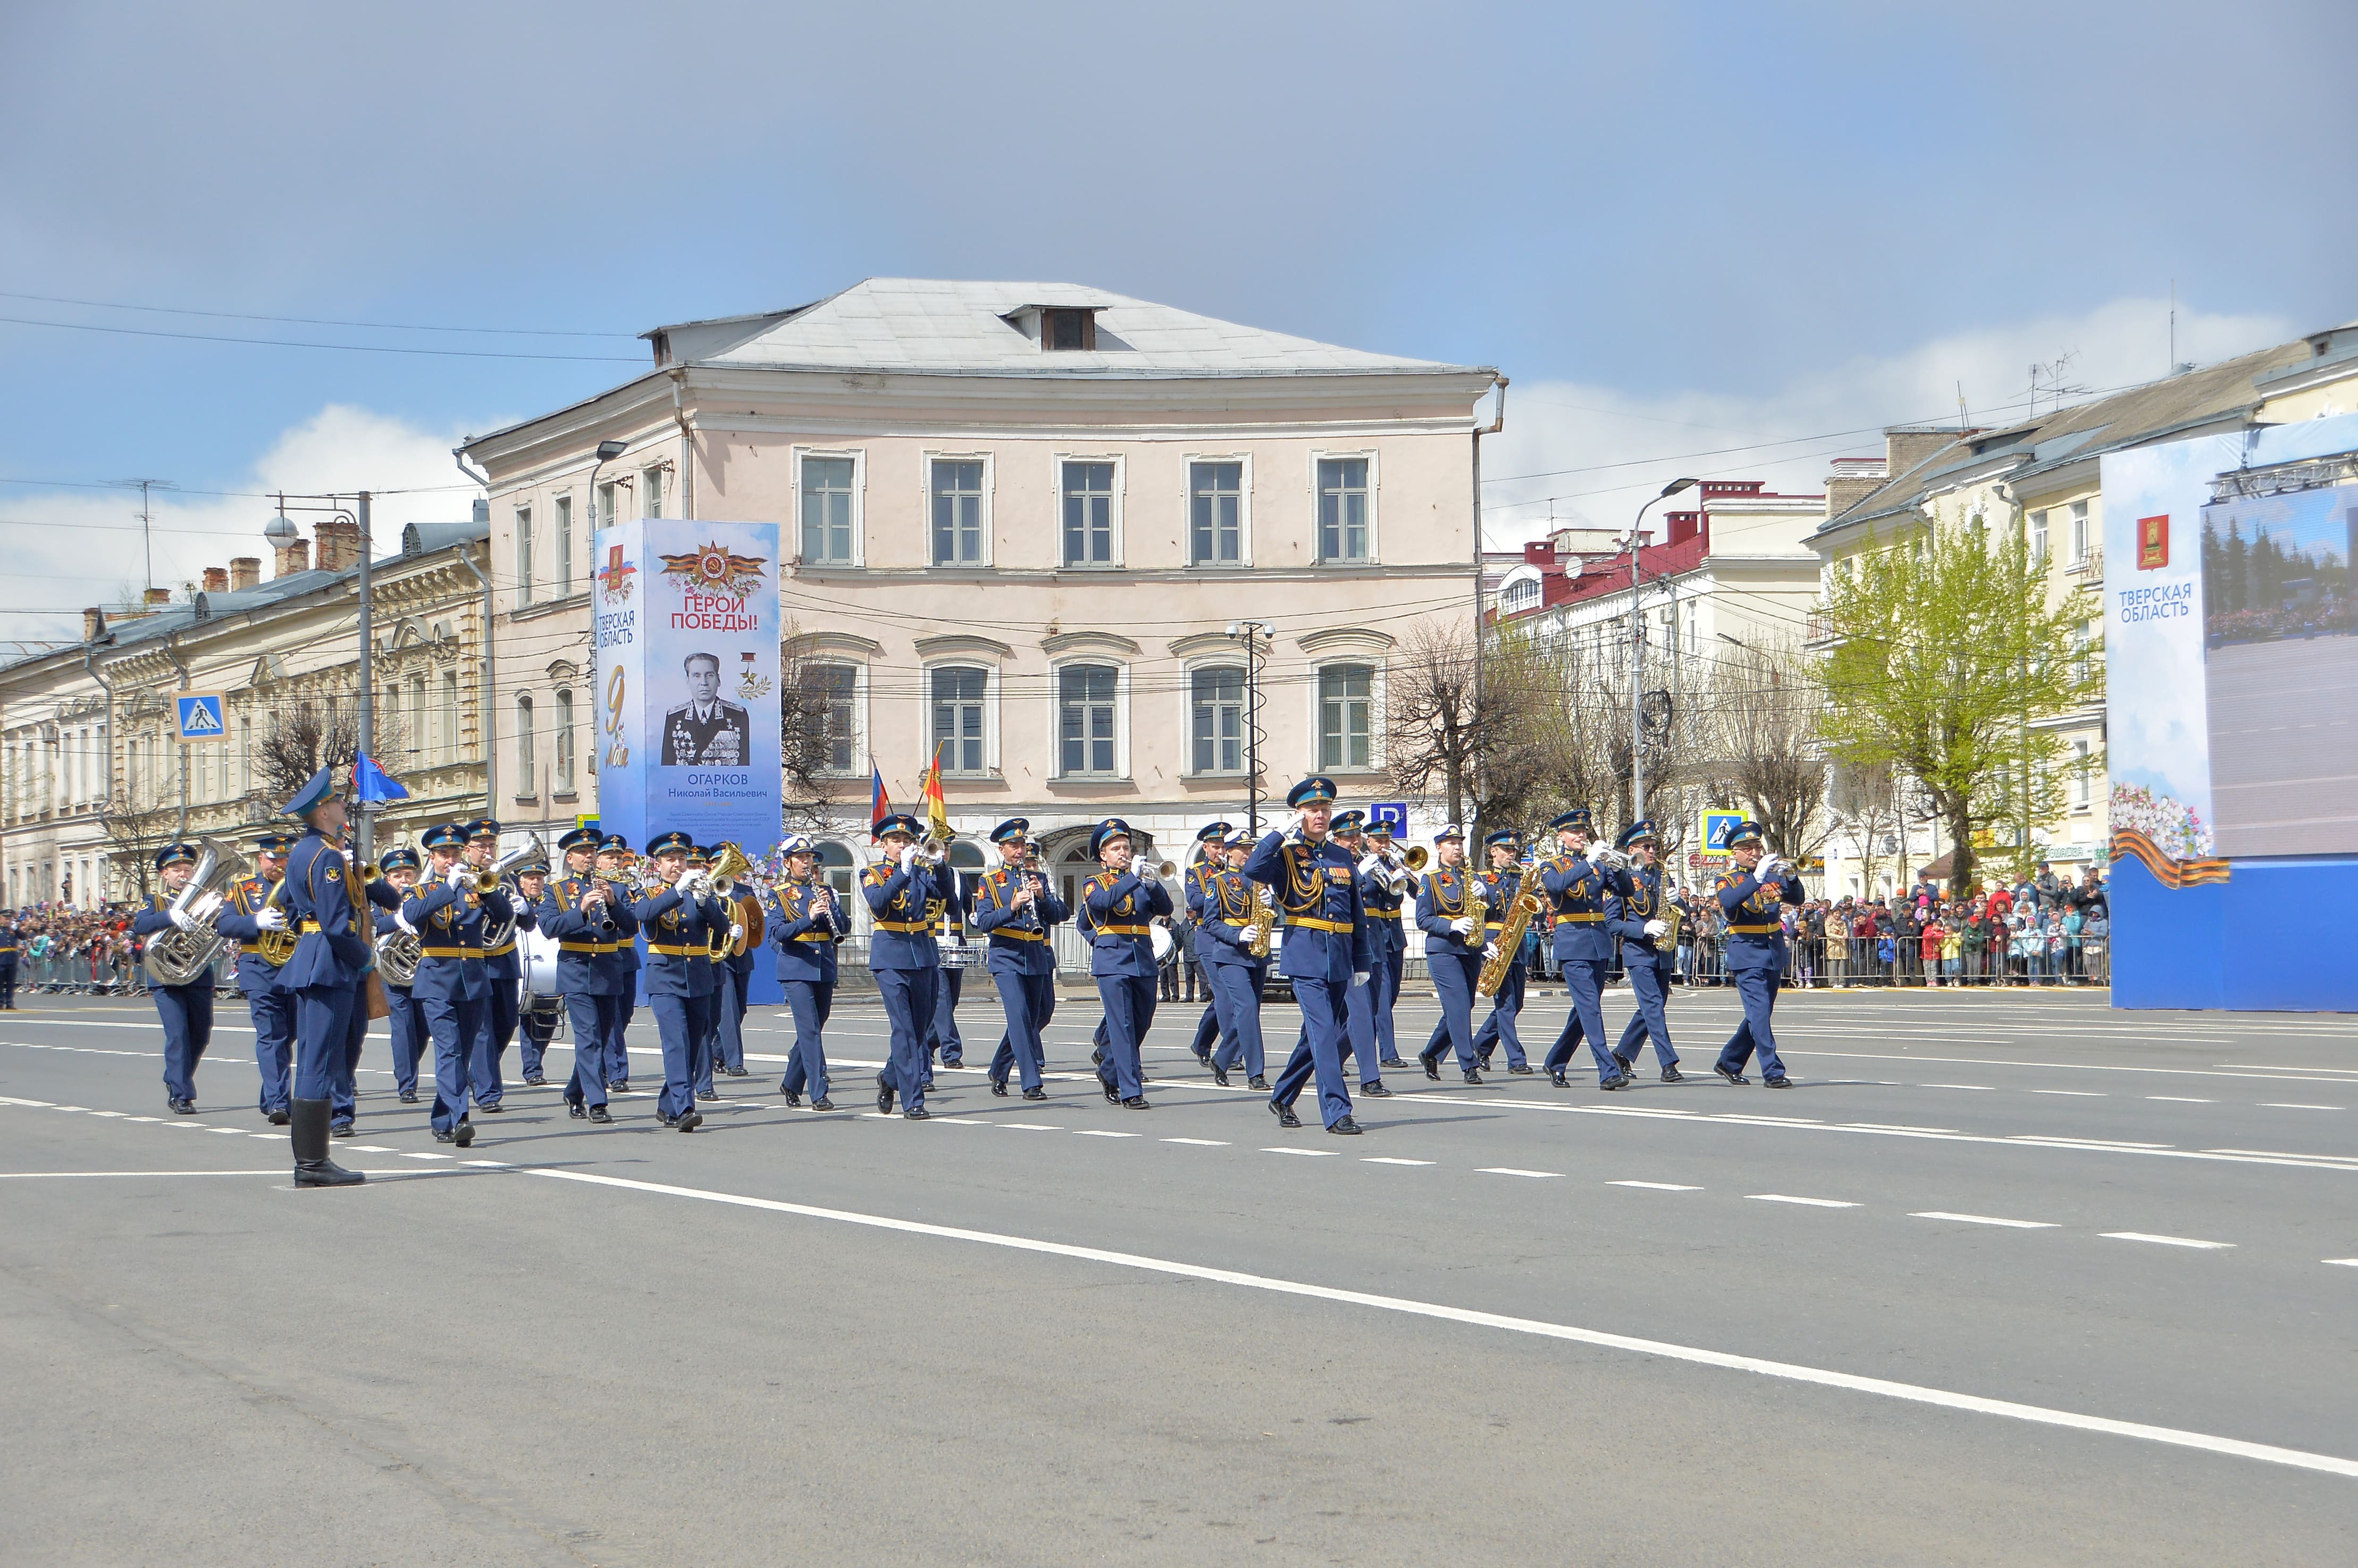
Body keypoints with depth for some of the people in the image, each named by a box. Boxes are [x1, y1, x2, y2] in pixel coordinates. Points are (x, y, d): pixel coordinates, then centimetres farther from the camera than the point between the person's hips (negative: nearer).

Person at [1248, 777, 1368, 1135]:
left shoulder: (1342, 857, 14)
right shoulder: (1286, 854, -1)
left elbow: (1357, 914, 16)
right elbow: (1253, 869, -23)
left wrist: (1362, 962, 11)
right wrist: (1283, 834, -19)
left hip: (1339, 960, 6)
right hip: (1306, 957, -6)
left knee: (1318, 1034, 13)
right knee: (1325, 1032, -13)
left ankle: (1282, 1098, 30)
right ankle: (1337, 1112, -14)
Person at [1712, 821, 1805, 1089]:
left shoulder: (1772, 875, 13)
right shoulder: (1728, 879, 0)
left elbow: (1797, 899, 1)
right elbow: (1729, 902, -22)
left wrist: (1791, 878, -19)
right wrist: (1757, 878, -31)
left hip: (1774, 954, 6)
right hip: (1747, 955, -6)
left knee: (1759, 1015, 12)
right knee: (1759, 1013, -15)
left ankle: (1729, 1063, 26)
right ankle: (1773, 1072, -17)